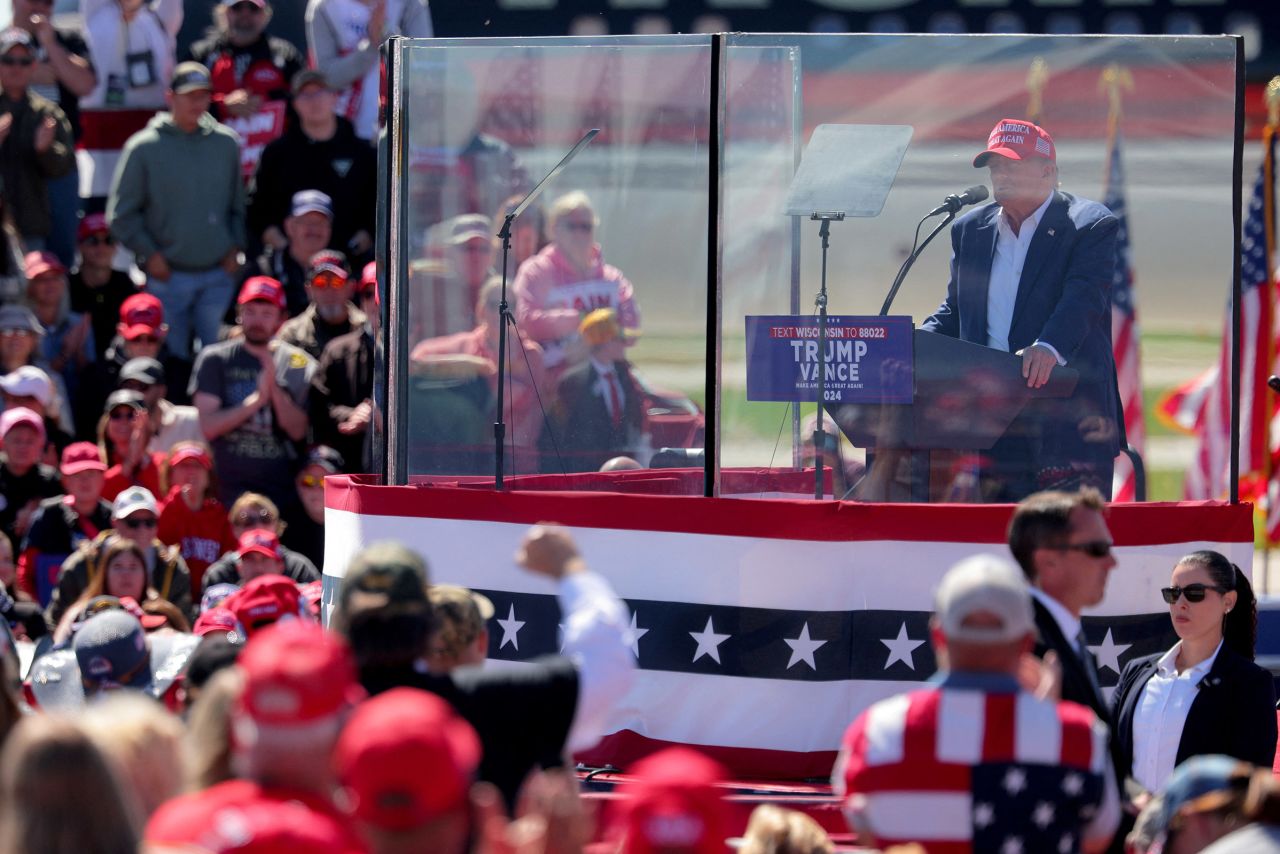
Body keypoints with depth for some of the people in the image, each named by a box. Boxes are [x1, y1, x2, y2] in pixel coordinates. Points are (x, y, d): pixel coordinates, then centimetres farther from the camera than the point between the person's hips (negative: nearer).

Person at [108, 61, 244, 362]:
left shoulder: (226, 143, 7)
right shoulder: (144, 148, -3)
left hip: (218, 275, 3)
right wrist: (149, 254, -6)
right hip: (167, 277, -3)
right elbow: (121, 215, 0)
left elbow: (238, 204, 17)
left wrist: (235, 248, 5)